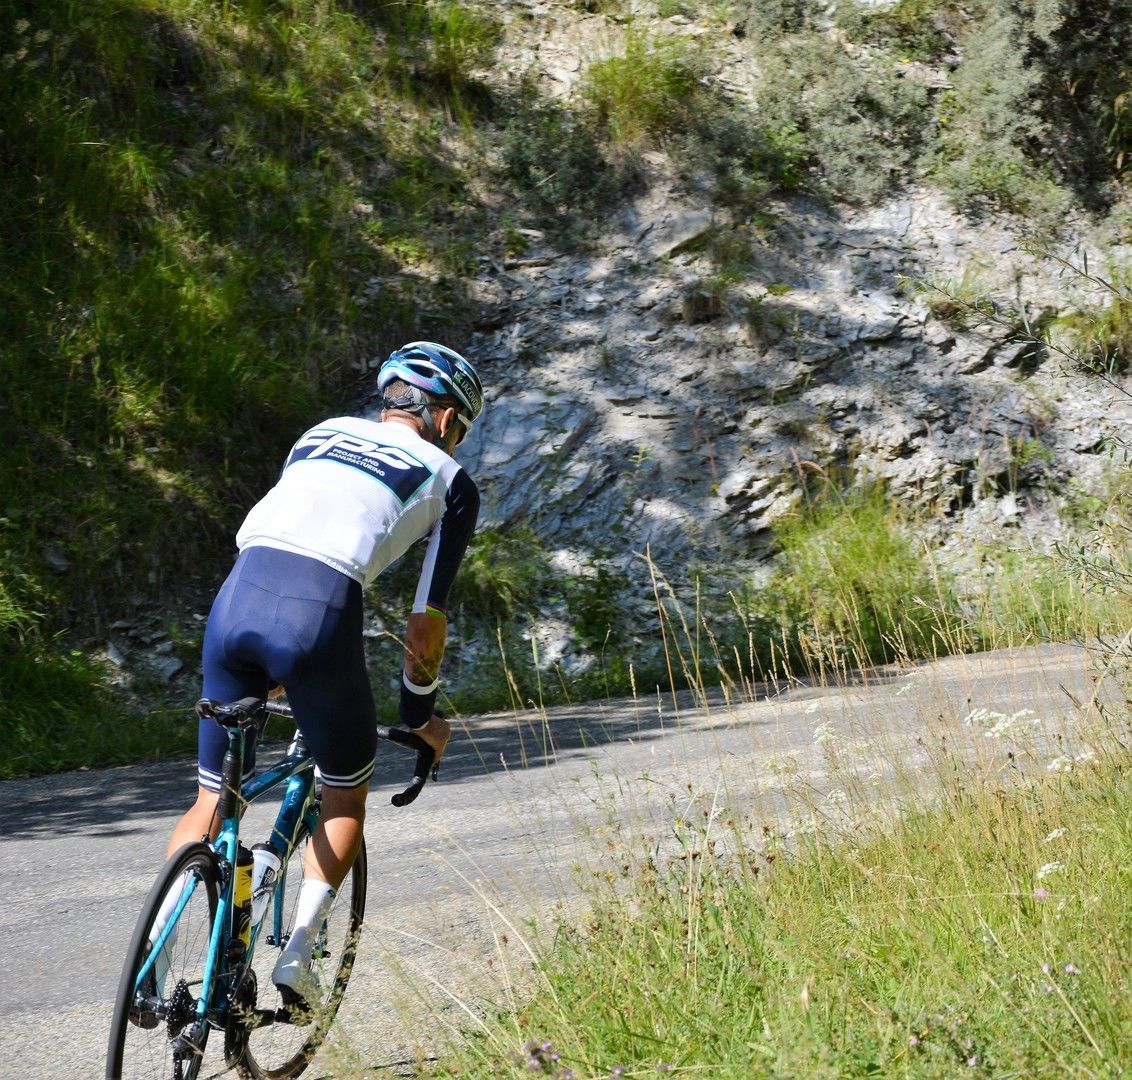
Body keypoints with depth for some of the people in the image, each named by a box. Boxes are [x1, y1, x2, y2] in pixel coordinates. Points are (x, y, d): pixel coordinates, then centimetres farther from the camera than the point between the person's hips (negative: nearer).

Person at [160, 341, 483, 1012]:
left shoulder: (324, 434, 32)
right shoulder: (451, 482, 20)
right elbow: (426, 622, 17)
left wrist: (269, 672, 46)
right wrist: (421, 715, 33)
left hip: (237, 598, 4)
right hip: (319, 613, -4)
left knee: (213, 801, 17)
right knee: (346, 796, 21)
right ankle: (298, 951, 6)